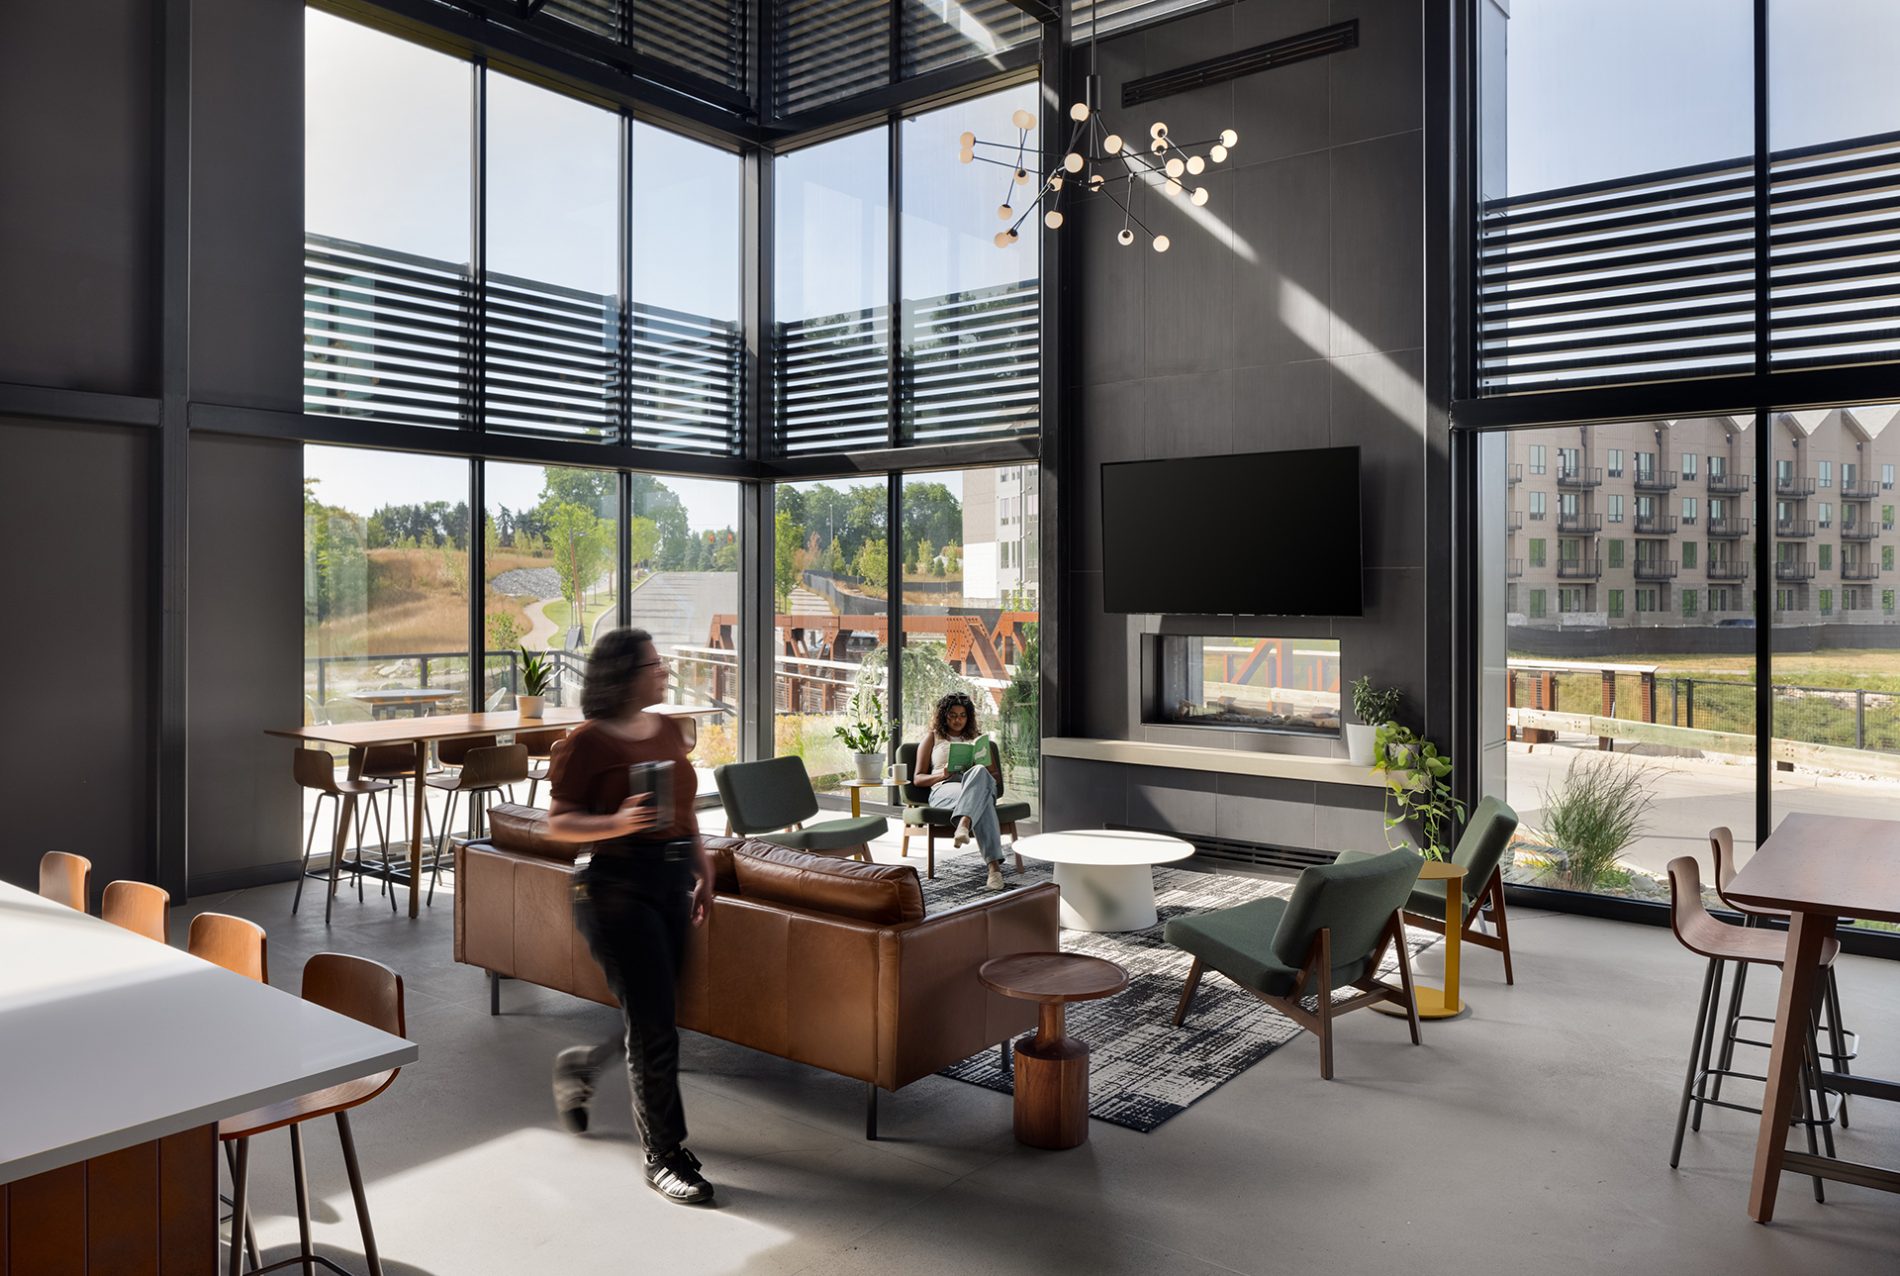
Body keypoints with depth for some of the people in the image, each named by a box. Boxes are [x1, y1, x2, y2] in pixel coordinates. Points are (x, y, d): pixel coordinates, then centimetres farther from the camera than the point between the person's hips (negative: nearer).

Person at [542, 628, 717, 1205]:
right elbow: (557, 822, -9)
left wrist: (703, 870, 15)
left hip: (673, 880, 7)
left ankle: (579, 1065, 45)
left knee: (653, 1021, 15)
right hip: (619, 884, -7)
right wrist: (617, 822, -25)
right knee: (655, 1027, -4)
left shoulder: (668, 731, 10)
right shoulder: (589, 741, -10)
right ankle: (665, 1157, 12)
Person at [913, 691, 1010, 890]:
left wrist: (982, 774, -3)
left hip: (980, 784, 2)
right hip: (944, 789, -2)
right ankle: (994, 865, -62)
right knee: (981, 800, -43)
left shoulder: (977, 739, 31)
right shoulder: (932, 737, 25)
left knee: (979, 772, -42)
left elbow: (996, 776, 24)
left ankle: (964, 824, -68)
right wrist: (942, 774, -6)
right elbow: (918, 779, 17)